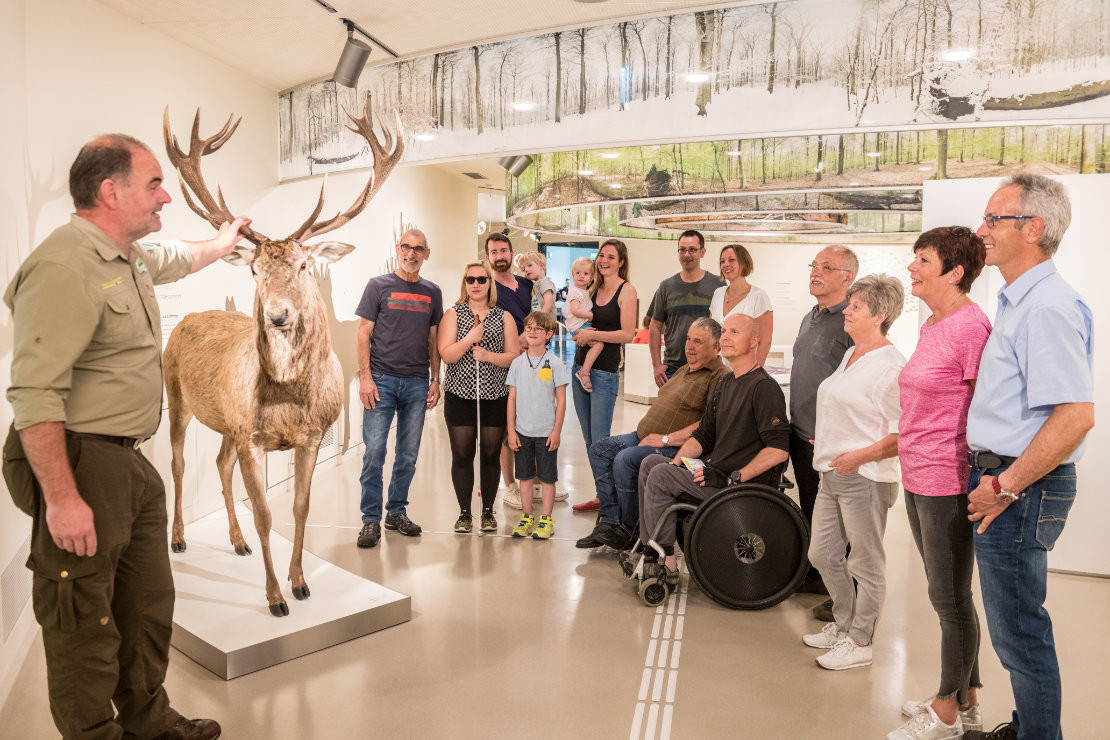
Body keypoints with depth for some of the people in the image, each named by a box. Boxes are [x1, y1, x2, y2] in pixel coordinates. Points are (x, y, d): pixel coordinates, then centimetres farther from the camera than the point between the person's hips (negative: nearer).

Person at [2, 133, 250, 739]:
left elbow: (173, 259, 38)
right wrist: (61, 499, -26)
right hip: (80, 465, -10)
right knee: (85, 627, 3)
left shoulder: (129, 257, 12)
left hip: (129, 463, 10)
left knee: (149, 604, 20)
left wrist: (224, 241, 53)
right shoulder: (65, 268, -20)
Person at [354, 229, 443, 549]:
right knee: (374, 452, -5)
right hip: (382, 379, -3)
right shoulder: (378, 286, 3)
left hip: (417, 383, 3)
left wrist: (435, 379, 8)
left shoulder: (432, 292, 12)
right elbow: (364, 333, 0)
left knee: (408, 454, 8)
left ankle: (397, 511, 22)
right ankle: (371, 520, 4)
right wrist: (365, 377, -9)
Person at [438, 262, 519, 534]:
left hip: (495, 397, 1)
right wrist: (470, 338, -19)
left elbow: (513, 356, 3)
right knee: (462, 455, 1)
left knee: (491, 455, 4)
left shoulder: (503, 317, 8)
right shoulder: (453, 314, 5)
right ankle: (464, 512, 15)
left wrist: (488, 355, -13)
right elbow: (446, 355, -5)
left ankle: (488, 511, 19)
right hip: (460, 396, -1)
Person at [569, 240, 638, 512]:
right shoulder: (593, 288, 14)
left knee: (600, 441, -6)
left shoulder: (627, 290, -5)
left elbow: (627, 333, -13)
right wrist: (580, 333, -2)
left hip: (605, 372, -7)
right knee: (589, 439, 9)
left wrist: (592, 334, -15)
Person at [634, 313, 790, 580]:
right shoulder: (725, 382, 15)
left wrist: (732, 478, -22)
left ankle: (665, 561, -10)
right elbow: (704, 433, 20)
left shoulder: (764, 387, -15)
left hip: (744, 486, -10)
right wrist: (678, 461, 4)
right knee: (651, 462, 4)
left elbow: (779, 450, -22)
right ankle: (648, 548, 3)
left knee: (661, 476, -18)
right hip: (715, 469, 10)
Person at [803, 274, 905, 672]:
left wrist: (859, 456, -22)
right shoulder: (850, 356, 13)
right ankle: (843, 624, 35)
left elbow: (903, 436, -20)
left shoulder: (889, 367, -16)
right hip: (832, 475, 9)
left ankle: (859, 643, 19)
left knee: (866, 565, 6)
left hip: (865, 478, -9)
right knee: (822, 555, 16)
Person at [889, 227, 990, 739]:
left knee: (951, 601, 5)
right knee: (949, 598, 19)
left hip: (948, 483, -9)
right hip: (918, 479, 9)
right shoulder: (932, 326, 12)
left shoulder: (970, 326, -16)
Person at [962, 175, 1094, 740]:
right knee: (1018, 625, 21)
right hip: (1005, 477, 10)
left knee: (1019, 630, 2)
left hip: (1022, 489, -10)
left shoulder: (1047, 307, -19)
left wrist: (1005, 486, -20)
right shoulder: (1019, 302, 14)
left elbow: (1076, 415, -27)